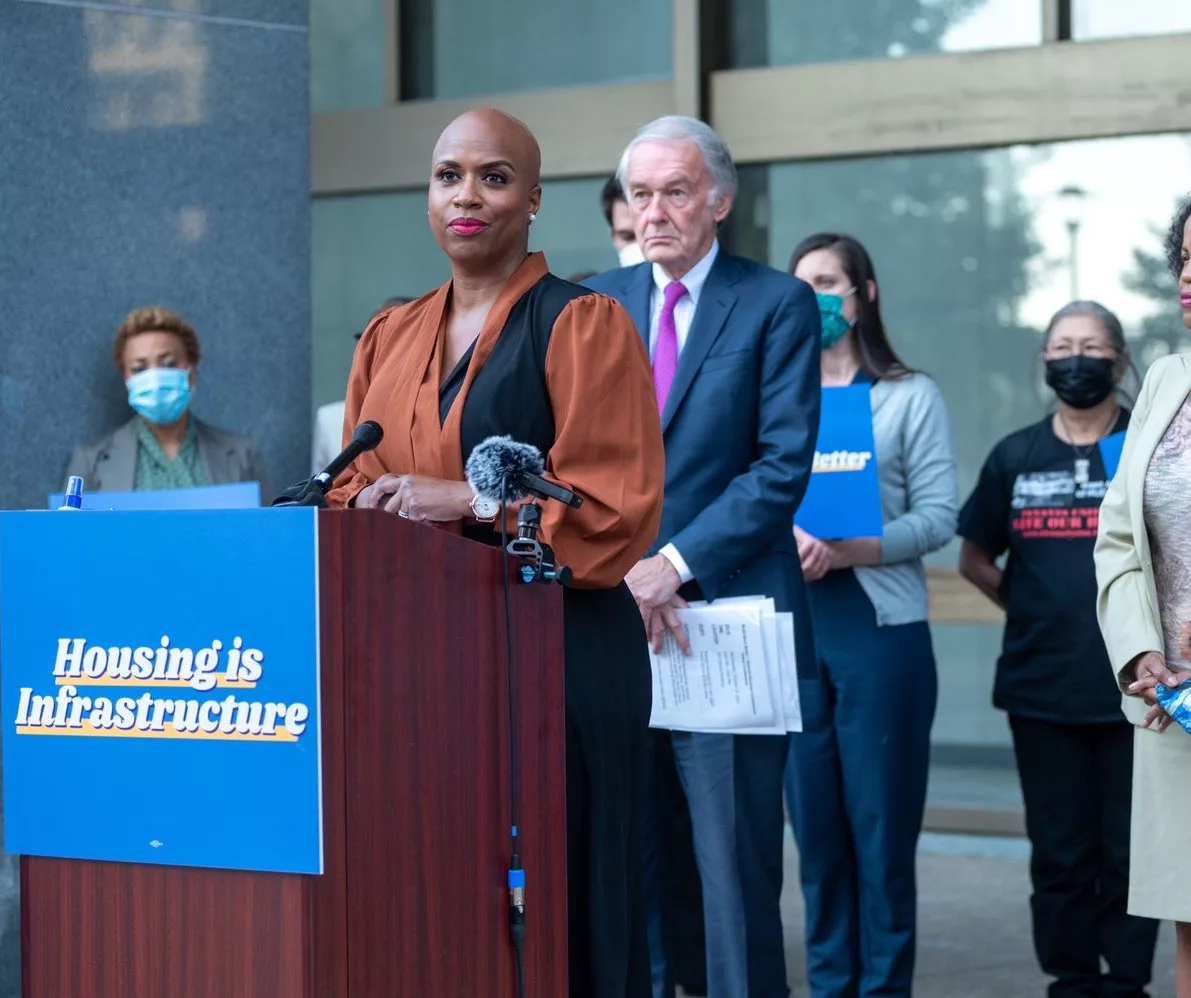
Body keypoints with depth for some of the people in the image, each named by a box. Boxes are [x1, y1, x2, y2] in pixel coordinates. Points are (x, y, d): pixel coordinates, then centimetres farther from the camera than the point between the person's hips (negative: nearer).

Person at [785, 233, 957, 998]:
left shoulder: (911, 397, 4)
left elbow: (939, 517, -4)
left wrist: (846, 549, -17)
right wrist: (785, 541, -17)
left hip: (880, 628, -2)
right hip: (792, 629, 3)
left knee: (881, 823, -3)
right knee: (816, 823, 4)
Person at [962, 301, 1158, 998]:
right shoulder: (1016, 457, 9)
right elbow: (976, 561, 17)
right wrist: (1033, 611, 8)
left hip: (1134, 686, -2)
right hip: (1043, 688, 2)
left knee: (1128, 852, 2)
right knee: (1059, 854, 7)